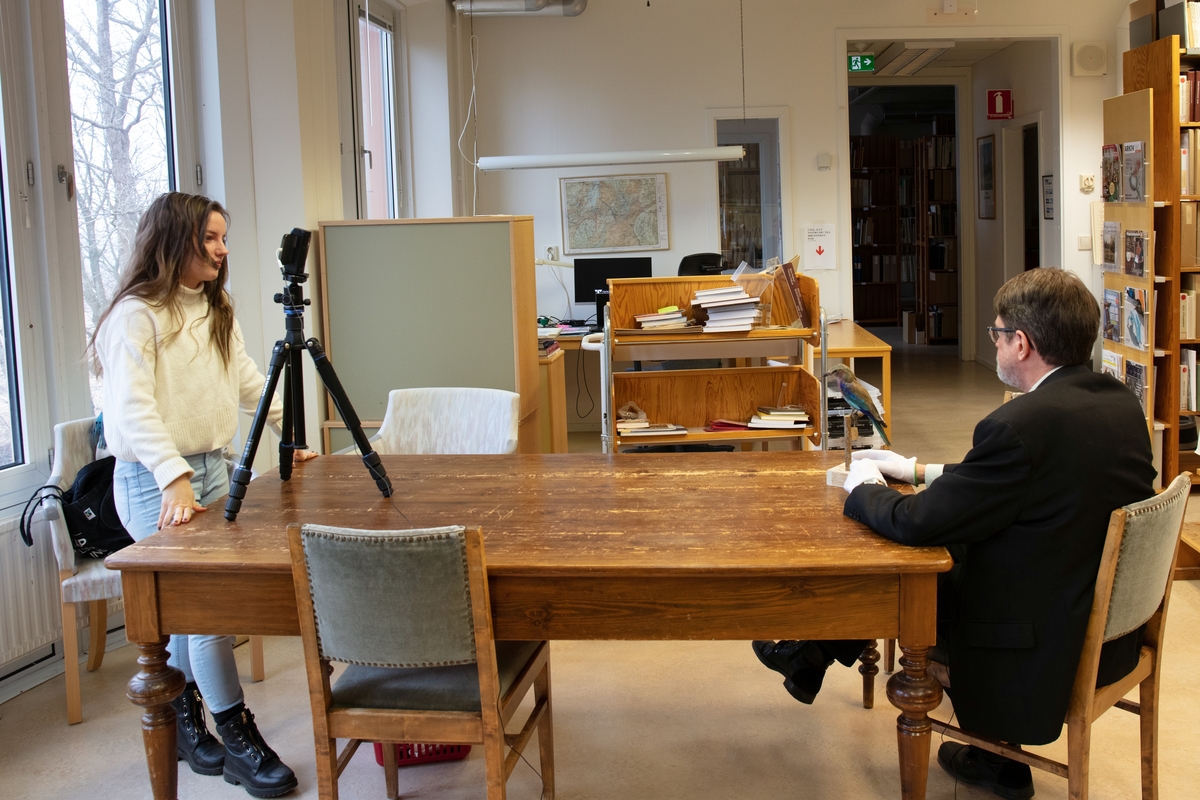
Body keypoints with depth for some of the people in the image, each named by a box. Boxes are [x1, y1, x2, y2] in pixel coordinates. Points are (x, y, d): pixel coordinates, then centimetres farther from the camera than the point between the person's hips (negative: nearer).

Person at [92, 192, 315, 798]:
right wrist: (175, 478, -33)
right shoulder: (136, 315, -13)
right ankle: (239, 741, 0)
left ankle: (182, 723, 26)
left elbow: (247, 380, 21)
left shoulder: (215, 310, 13)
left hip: (212, 469, 7)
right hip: (154, 481, -7)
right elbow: (131, 408, -23)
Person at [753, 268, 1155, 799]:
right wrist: (918, 471, 16)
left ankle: (808, 657, 36)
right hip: (1110, 622, 8)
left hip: (1051, 650, -8)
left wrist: (863, 488, 0)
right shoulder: (1120, 402, 0)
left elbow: (915, 522, -21)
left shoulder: (1022, 425, -28)